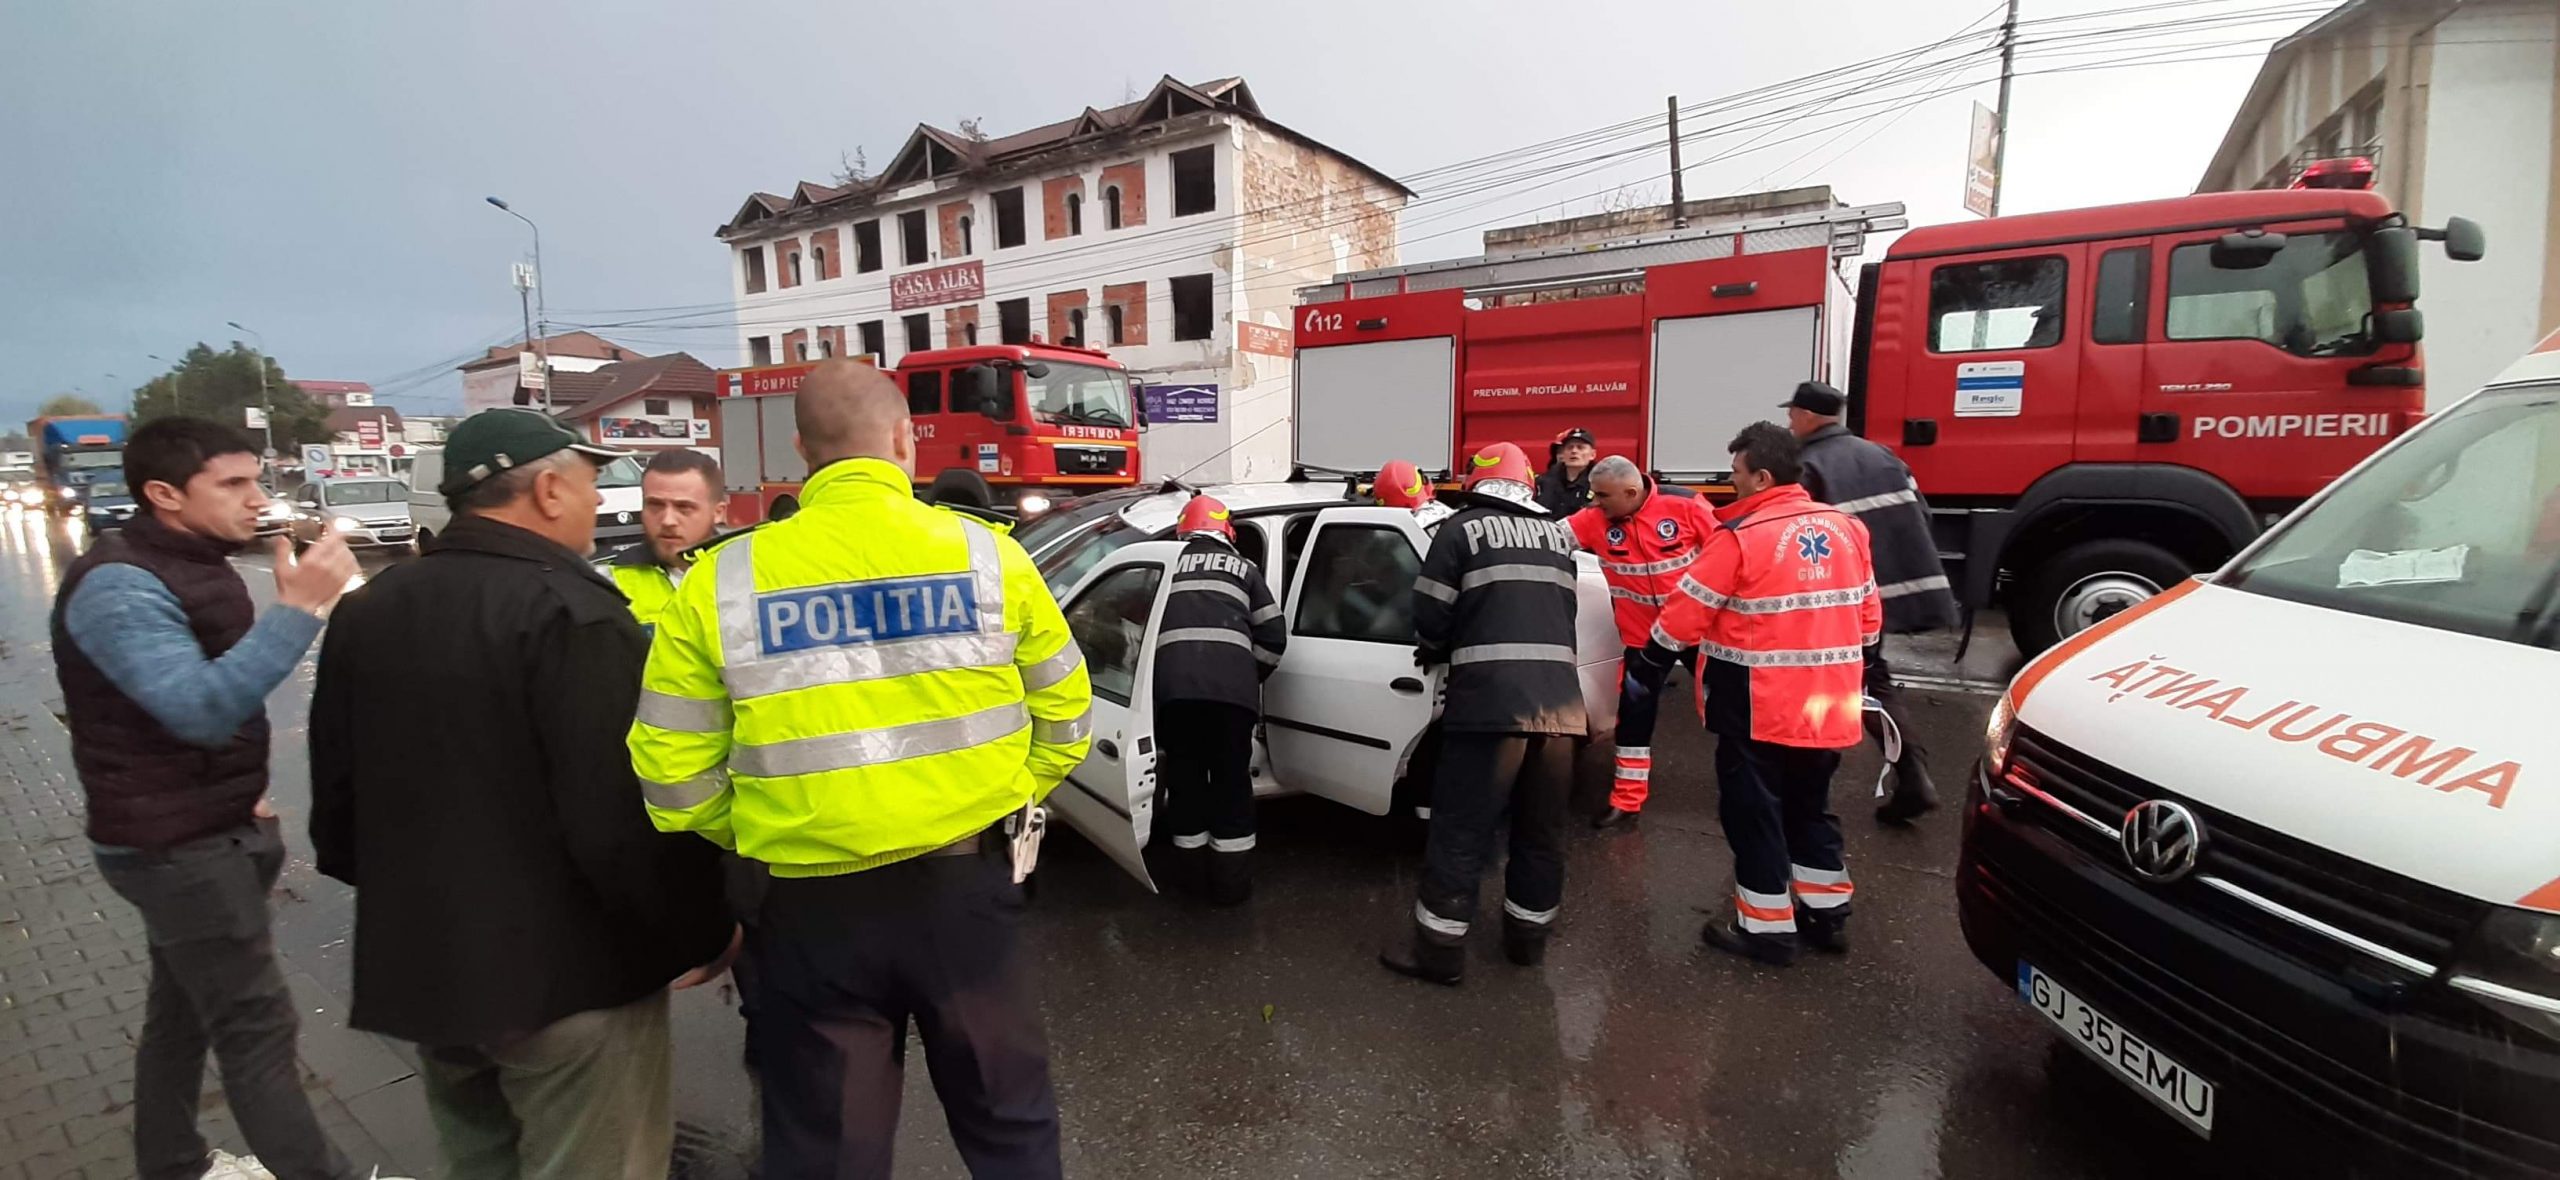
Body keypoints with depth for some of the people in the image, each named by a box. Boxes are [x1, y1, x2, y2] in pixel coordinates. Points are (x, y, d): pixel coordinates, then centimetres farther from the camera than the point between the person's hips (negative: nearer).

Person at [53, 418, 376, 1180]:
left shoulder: (195, 566, 9)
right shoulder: (119, 586, -21)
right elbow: (199, 709, -35)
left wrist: (243, 794, 13)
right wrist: (298, 607, -40)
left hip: (207, 833, 9)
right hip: (174, 848, -9)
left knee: (185, 1011, 20)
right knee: (256, 1027, -3)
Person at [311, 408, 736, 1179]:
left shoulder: (368, 610, 6)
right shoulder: (569, 610, -21)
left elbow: (336, 791, 14)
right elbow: (626, 814, -27)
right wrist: (699, 932, -14)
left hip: (422, 962, 8)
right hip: (567, 968, -8)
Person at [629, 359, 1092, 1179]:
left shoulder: (720, 582, -6)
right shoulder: (988, 555, -7)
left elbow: (674, 776, -2)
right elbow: (1065, 719, 0)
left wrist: (763, 838, 14)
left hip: (814, 905, 0)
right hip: (966, 884, 0)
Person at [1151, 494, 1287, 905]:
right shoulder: (1243, 567, 24)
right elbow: (1273, 636, 18)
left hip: (1173, 685, 1)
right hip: (1231, 685, -1)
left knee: (1184, 779, 15)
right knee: (1232, 783, 10)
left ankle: (1193, 873, 26)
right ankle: (1232, 881, 16)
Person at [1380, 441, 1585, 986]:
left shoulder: (1462, 529, 2)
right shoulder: (1558, 534, 18)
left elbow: (1430, 616, -2)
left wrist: (1435, 653, 20)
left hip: (1491, 700, -5)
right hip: (1560, 699, 6)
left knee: (1460, 831, 3)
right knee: (1542, 830, 18)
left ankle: (1439, 950, 9)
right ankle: (1529, 936, 31)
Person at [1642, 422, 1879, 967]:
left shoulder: (1741, 536, -16)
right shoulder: (1845, 527, 5)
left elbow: (1686, 613, -12)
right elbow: (1868, 614, 12)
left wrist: (1648, 663, 2)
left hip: (1758, 706, -7)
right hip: (1829, 704, 7)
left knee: (1753, 810, 6)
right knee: (1810, 805, 21)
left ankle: (1767, 928, 13)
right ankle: (1829, 914, 31)